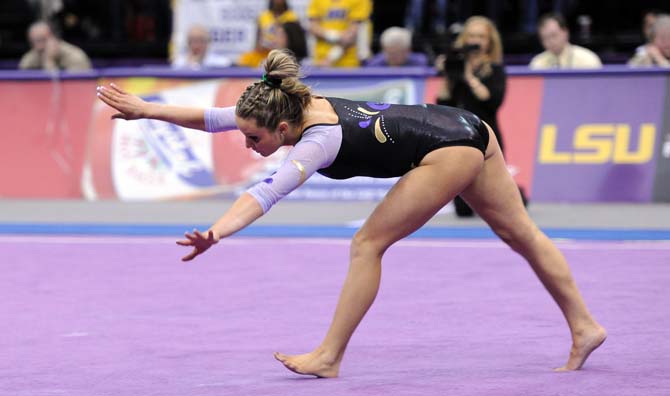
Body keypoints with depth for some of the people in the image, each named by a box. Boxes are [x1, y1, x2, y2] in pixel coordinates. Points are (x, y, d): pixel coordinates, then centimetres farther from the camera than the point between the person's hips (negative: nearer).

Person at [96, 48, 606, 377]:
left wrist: (217, 232, -55)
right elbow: (213, 117, 3)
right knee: (521, 234, 16)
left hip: (446, 153, -10)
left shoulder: (318, 140, -24)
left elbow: (268, 191, -42)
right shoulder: (303, 104, -1)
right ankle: (584, 326, 25)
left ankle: (329, 357, -1)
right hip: (468, 131, 10)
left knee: (368, 245, -6)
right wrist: (146, 109, -1)